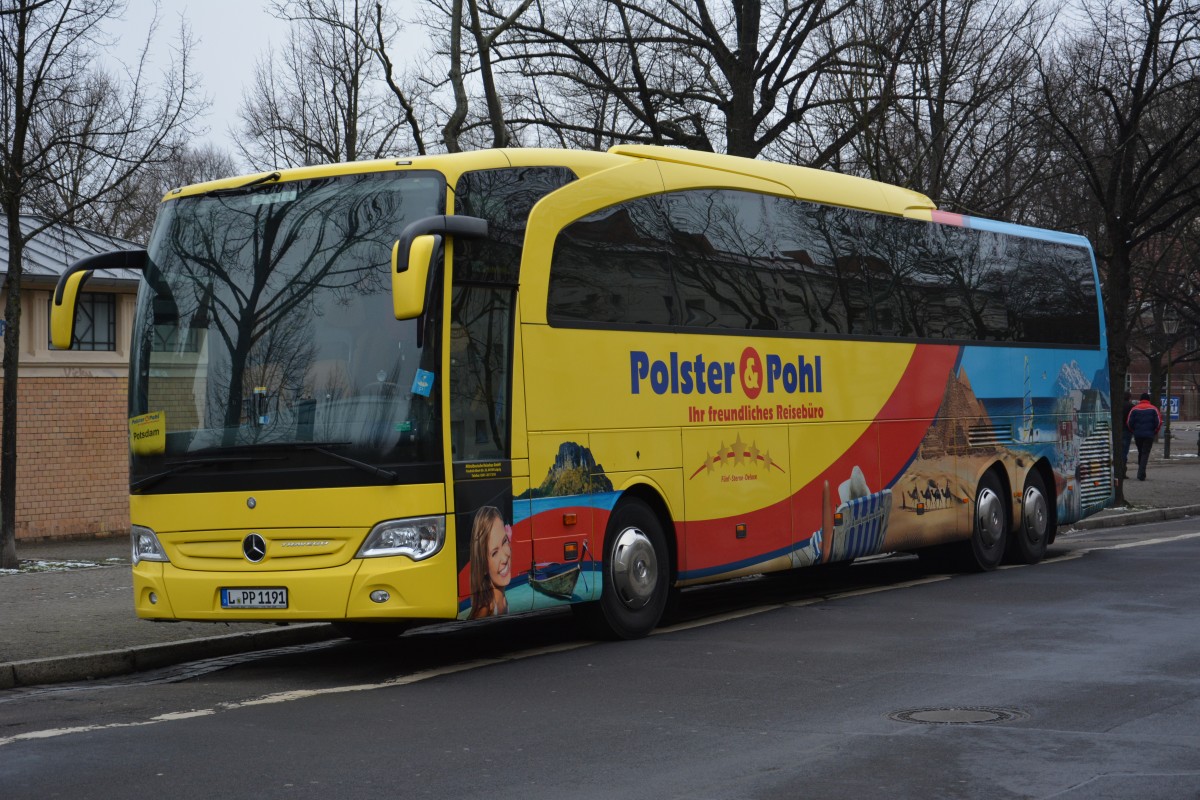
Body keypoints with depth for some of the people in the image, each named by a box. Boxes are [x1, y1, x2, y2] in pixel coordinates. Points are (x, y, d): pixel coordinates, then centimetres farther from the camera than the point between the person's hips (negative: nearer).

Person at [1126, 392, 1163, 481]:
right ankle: (1141, 474, -13)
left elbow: (1129, 422, -3)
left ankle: (1141, 473, 21)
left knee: (1140, 453, 17)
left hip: (1137, 435, 2)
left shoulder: (1134, 409, 3)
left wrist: (1133, 431, 12)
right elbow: (1159, 422, -5)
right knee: (1145, 454, -1)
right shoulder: (1153, 409, 0)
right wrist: (1155, 432, 9)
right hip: (1149, 435, -2)